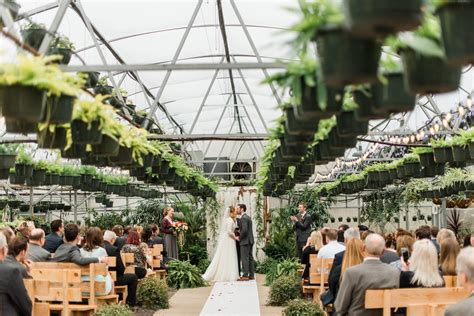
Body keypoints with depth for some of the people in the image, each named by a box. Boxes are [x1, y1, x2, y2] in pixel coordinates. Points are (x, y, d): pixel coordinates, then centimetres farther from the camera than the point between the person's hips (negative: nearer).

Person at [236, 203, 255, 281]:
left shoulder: (243, 218, -15)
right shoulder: (248, 217, 16)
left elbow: (244, 230, -24)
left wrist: (239, 237, -11)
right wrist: (239, 230, 6)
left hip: (245, 241, -10)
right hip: (250, 240, 10)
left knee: (245, 258, -7)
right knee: (250, 257, 9)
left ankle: (245, 276, -6)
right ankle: (251, 275, 11)